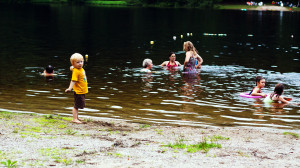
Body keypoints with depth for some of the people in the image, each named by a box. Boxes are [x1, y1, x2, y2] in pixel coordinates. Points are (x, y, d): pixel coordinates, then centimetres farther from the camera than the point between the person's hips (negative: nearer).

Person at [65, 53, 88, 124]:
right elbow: (73, 81, -27)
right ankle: (74, 119, 1)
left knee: (78, 105, 17)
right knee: (76, 105, -4)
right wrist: (70, 88, -37)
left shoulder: (81, 69, 6)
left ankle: (76, 117, 28)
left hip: (82, 91, 9)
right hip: (78, 91, -9)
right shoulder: (76, 71, -20)